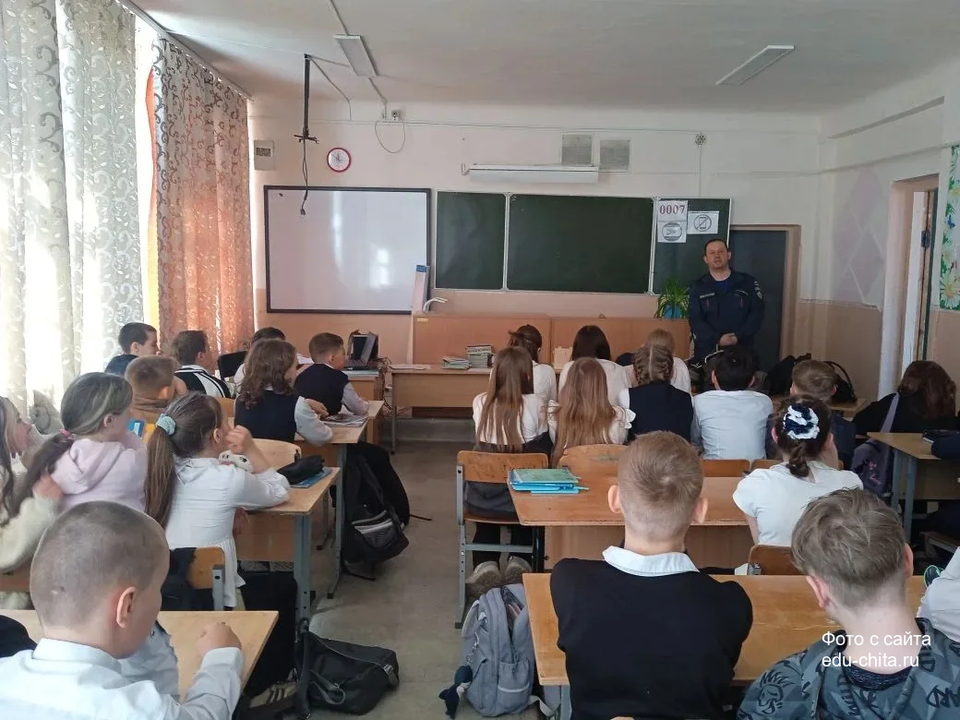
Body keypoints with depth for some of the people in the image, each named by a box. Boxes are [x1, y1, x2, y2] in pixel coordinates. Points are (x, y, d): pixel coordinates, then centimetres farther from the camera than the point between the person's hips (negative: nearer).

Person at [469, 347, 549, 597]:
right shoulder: (534, 404, -13)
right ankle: (519, 564, 10)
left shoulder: (480, 402, -6)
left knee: (486, 527, 35)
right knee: (525, 525, 35)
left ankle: (485, 568, 8)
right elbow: (544, 448, -2)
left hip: (482, 497, 1)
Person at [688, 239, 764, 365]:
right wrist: (717, 339, -19)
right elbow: (695, 320, -4)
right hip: (707, 352, 0)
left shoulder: (748, 282, 5)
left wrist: (738, 336, -15)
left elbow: (757, 313, -1)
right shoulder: (698, 287, 4)